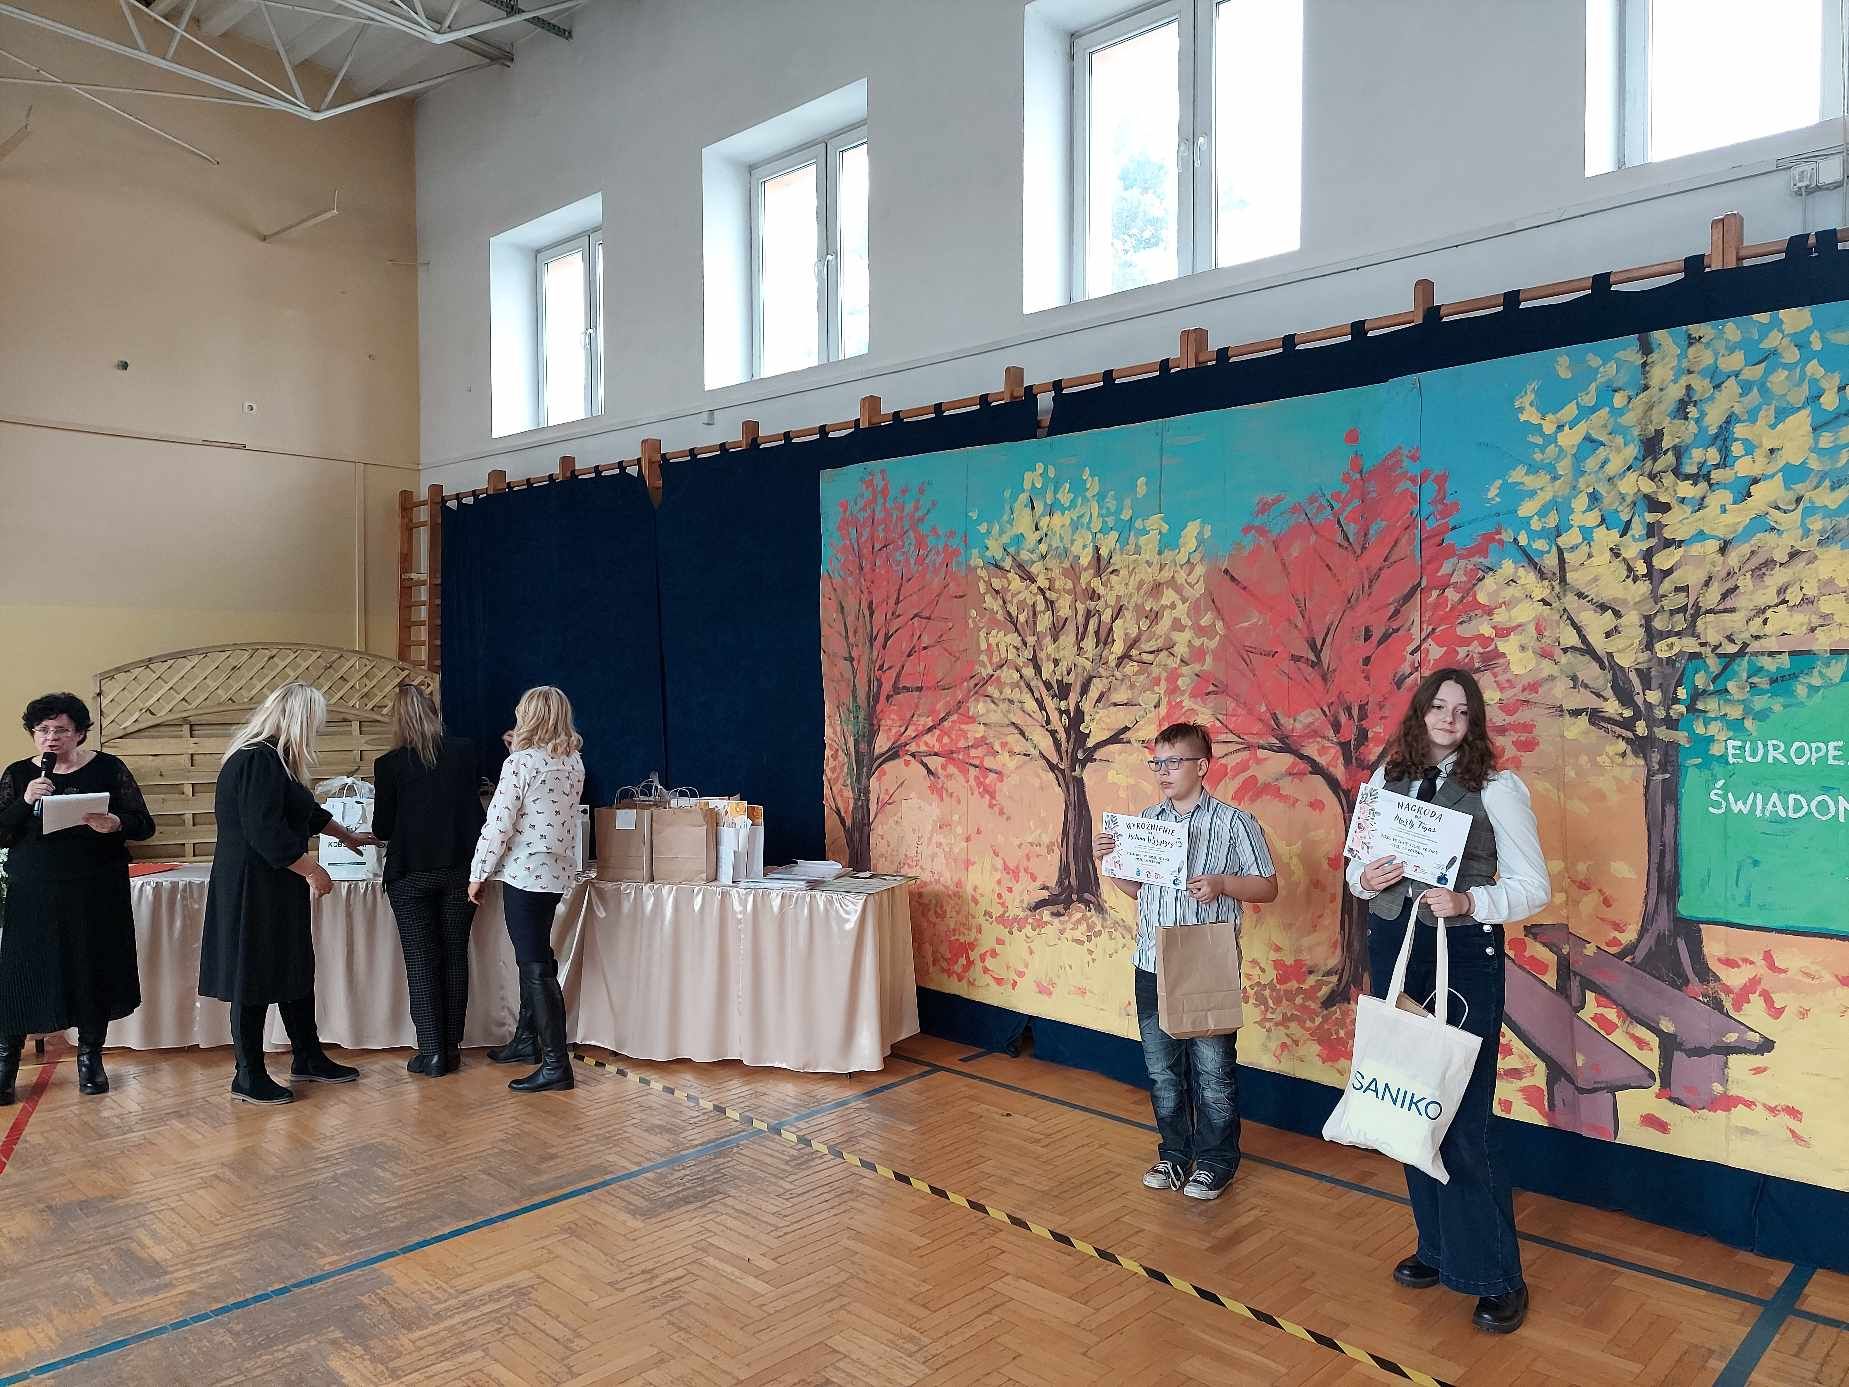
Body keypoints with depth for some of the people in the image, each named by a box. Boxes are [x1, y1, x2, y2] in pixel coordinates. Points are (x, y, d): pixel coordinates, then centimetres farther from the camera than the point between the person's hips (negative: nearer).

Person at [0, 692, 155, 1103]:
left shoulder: (107, 769, 0)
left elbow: (144, 825, -1)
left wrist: (116, 824, -23)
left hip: (96, 896, -1)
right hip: (33, 896, 1)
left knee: (93, 975, 6)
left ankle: (90, 1057, 22)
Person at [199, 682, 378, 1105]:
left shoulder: (270, 758, 13)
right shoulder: (258, 761, -20)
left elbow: (305, 811, 27)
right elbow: (266, 832, -26)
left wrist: (347, 835, 38)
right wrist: (313, 870, -17)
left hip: (275, 886, 10)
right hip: (252, 886, -10)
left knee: (295, 971, 16)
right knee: (255, 978, 0)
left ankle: (307, 1058, 27)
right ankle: (249, 1078, 12)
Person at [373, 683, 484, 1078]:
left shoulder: (390, 765, -8)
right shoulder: (465, 752, -1)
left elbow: (382, 829, -1)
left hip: (411, 874, -2)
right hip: (460, 868, 3)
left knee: (421, 960, 4)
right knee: (455, 955, 10)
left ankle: (432, 1052, 3)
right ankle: (452, 1046, 15)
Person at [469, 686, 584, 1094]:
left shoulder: (521, 762, -14)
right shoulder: (574, 761, 7)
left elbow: (498, 824, -15)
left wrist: (478, 874, -4)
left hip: (525, 871, -8)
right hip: (557, 870, 8)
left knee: (536, 967, -6)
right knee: (533, 957, 21)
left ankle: (556, 1064, -5)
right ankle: (527, 1040, 34)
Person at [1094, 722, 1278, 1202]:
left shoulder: (1234, 822, -7)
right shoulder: (1146, 821, 7)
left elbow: (1268, 887, -3)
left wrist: (1223, 883, -19)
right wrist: (1109, 862, -2)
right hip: (1153, 965, 5)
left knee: (1212, 1070, 6)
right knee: (1161, 1068, 14)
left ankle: (1215, 1161, 25)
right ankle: (1175, 1154, 31)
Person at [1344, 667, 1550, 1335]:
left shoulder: (1496, 787, -5)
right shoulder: (1385, 780, 8)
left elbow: (1533, 886, -6)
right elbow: (1356, 863, 14)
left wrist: (1468, 901, -23)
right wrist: (1364, 878, -9)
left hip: (1464, 952, -4)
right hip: (1393, 946, 5)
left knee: (1463, 1120, -3)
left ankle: (1496, 1276, 14)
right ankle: (1438, 1247, 30)